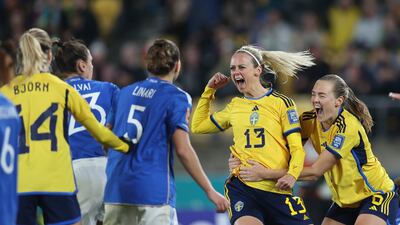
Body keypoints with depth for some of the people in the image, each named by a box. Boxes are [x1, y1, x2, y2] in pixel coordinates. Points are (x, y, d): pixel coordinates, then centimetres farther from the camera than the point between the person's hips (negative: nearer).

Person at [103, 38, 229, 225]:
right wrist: (210, 191, -5)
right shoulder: (177, 97, -3)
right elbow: (183, 150, -10)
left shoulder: (125, 93, 14)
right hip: (154, 195, -5)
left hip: (115, 191, 5)